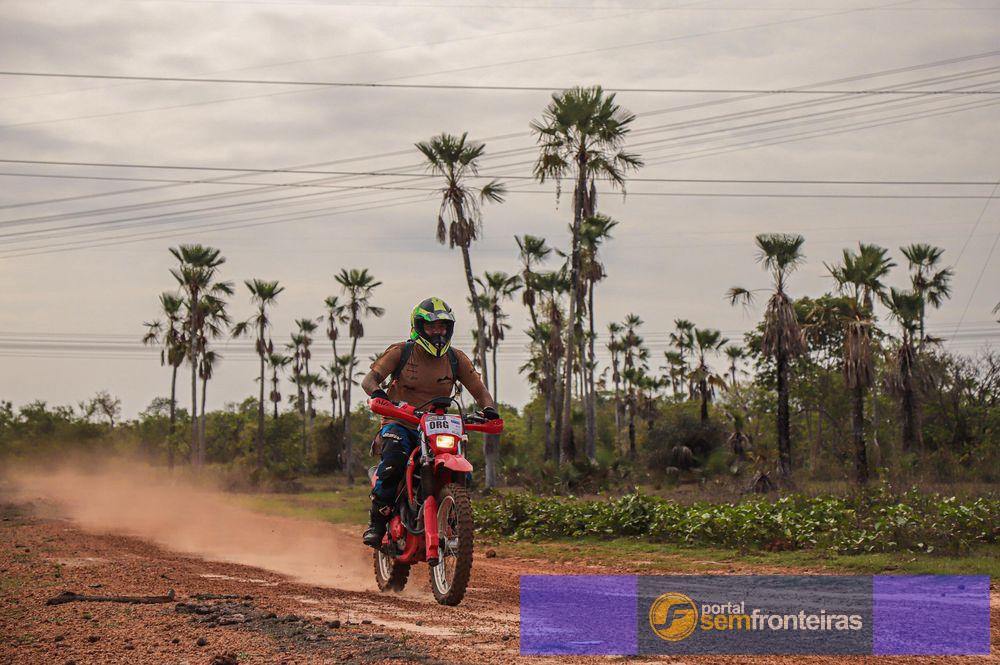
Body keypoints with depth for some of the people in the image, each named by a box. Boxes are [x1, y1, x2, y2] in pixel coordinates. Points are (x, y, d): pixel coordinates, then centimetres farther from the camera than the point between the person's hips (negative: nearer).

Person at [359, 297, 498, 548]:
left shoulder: (456, 359, 8)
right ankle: (376, 523, -24)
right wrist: (378, 394, -31)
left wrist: (488, 408, -16)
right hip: (400, 422, -3)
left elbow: (480, 390, 7)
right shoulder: (401, 352, 0)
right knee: (393, 461, -35)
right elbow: (369, 380, -6)